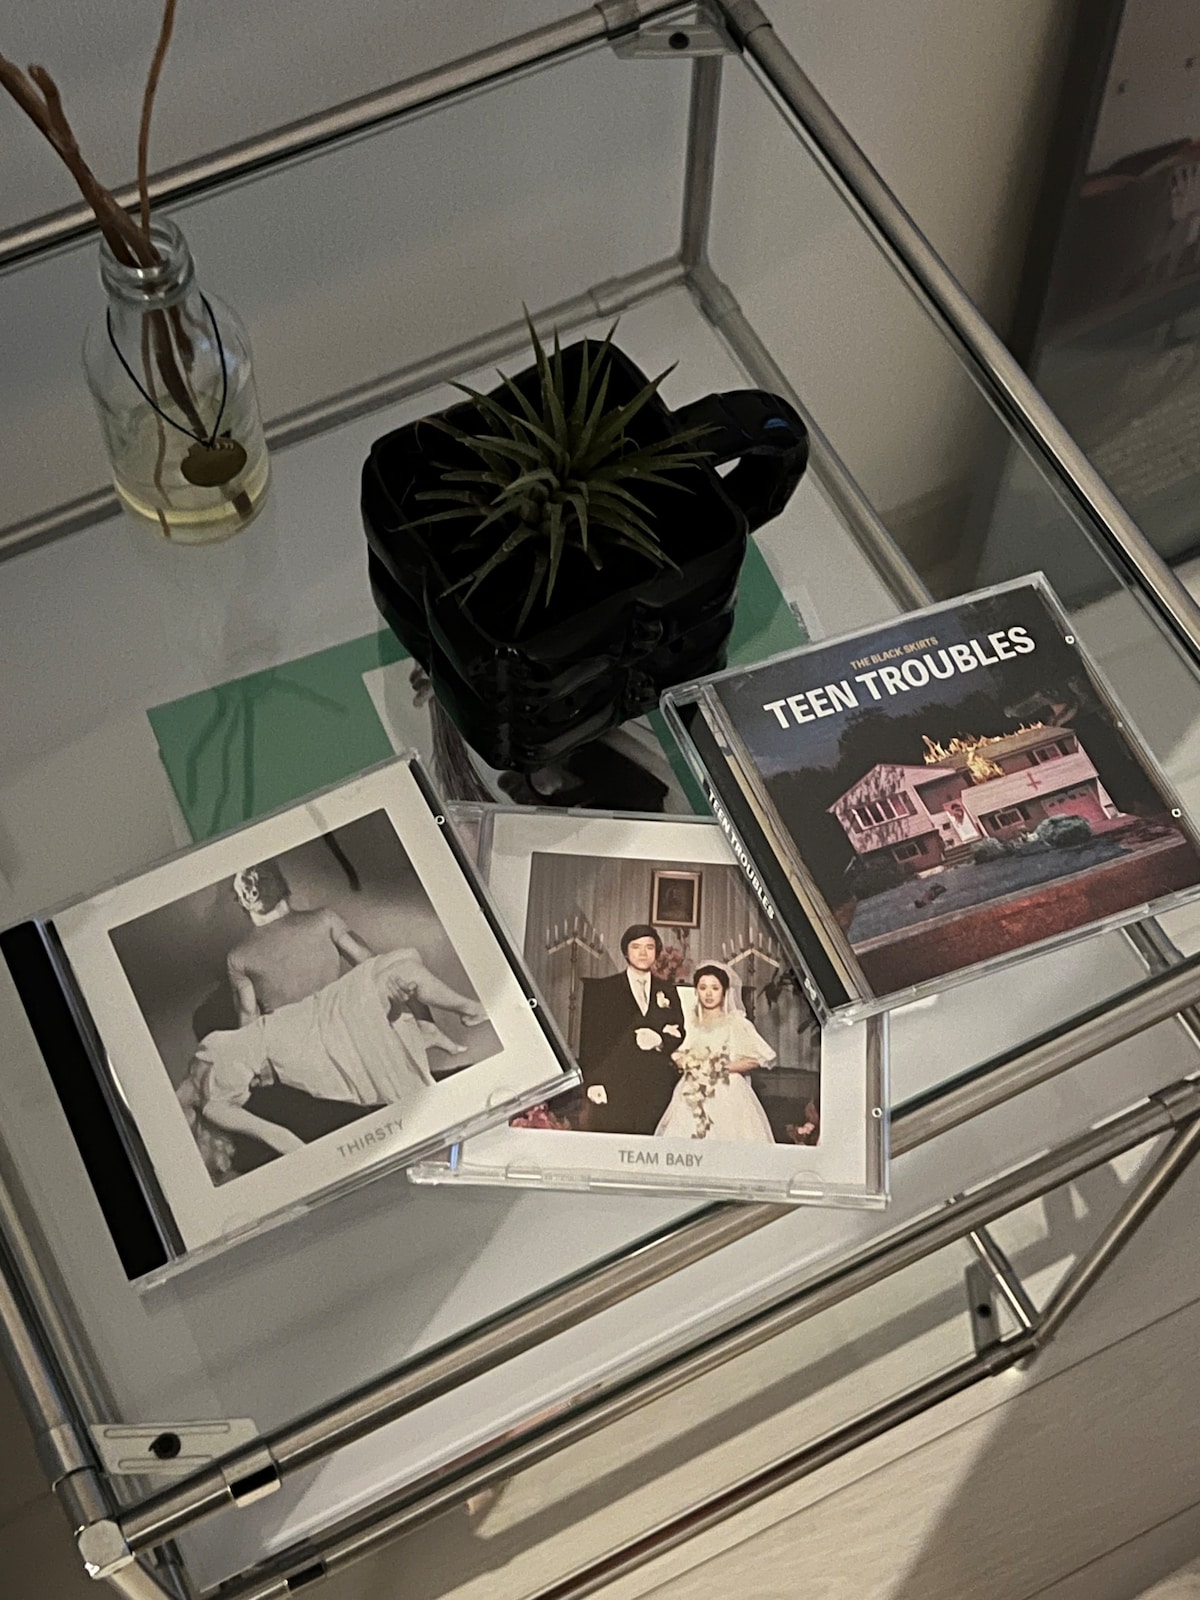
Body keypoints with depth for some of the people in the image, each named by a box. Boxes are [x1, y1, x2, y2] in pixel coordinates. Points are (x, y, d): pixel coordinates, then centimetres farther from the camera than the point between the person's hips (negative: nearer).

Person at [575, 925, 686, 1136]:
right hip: (612, 1088, -2)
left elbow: (680, 1037, 16)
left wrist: (661, 1041, -7)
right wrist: (593, 1082, -8)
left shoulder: (668, 992, 19)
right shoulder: (602, 990, 10)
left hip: (656, 1090, 2)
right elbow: (590, 1038, 3)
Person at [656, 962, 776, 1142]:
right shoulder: (689, 1022, 12)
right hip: (692, 1096, 3)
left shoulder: (737, 1023, 2)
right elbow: (675, 1055, 11)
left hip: (728, 1097, -3)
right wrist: (689, 1064, -8)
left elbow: (755, 1060, -2)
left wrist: (723, 1068, -9)